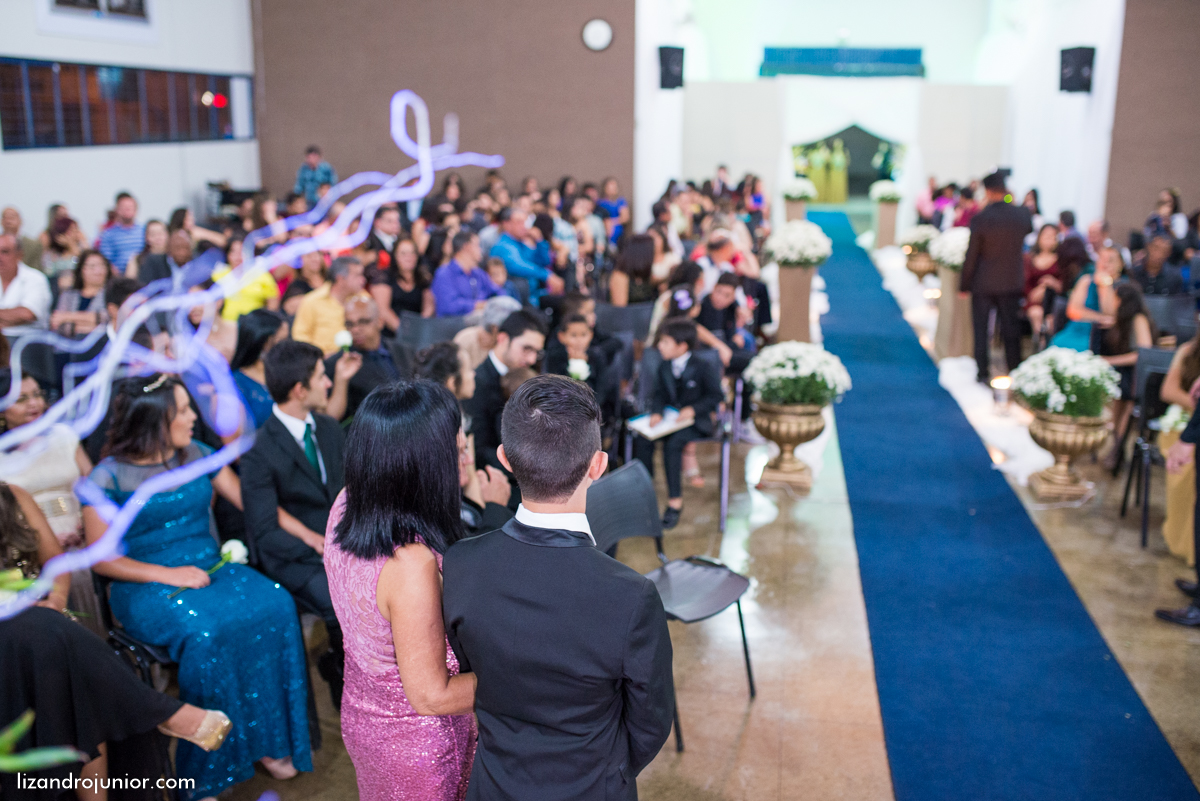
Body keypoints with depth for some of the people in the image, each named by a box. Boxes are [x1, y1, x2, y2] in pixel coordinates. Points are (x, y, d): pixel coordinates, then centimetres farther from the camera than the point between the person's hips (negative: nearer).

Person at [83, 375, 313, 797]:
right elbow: (102, 558, -5)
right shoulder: (109, 477, -4)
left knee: (275, 605, -25)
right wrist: (168, 574, -18)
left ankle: (268, 738, -13)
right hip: (146, 586, -4)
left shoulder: (197, 456, 10)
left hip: (211, 568, 4)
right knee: (205, 628, -35)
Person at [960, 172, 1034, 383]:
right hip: (1012, 282, 3)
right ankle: (1014, 372, 18)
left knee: (981, 330, 8)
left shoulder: (980, 219, -16)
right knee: (1010, 330, 12)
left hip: (983, 283, -3)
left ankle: (983, 373, 12)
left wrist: (965, 285, -3)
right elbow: (1029, 230, 19)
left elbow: (971, 256, -12)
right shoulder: (1022, 214, -6)